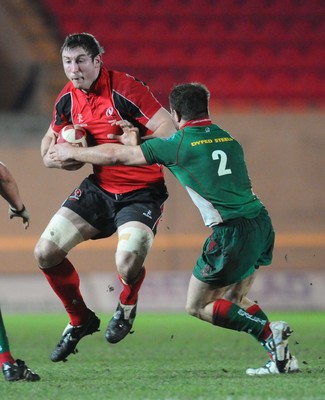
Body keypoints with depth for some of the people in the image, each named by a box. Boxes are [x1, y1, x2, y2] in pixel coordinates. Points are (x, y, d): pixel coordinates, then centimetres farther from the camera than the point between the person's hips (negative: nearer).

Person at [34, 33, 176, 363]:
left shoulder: (124, 89, -21)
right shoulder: (67, 99, 0)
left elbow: (168, 132, -24)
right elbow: (51, 138, 17)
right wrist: (52, 158, -6)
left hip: (140, 193, -6)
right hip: (99, 187, 6)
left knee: (128, 264, -28)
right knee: (45, 253, -3)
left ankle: (127, 305, 11)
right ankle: (80, 320, 21)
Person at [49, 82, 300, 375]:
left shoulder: (178, 145, -4)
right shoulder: (228, 139, 16)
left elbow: (116, 156, 4)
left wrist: (72, 152, 18)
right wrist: (137, 141, 33)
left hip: (233, 231, -7)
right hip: (261, 222, 7)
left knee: (197, 306, 6)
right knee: (235, 299, 21)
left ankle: (270, 332, -9)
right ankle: (282, 357, 7)